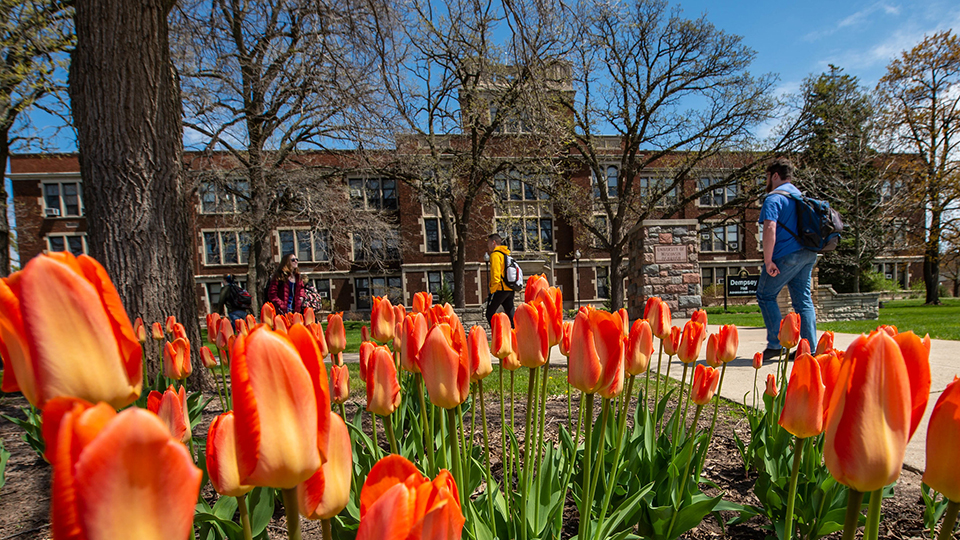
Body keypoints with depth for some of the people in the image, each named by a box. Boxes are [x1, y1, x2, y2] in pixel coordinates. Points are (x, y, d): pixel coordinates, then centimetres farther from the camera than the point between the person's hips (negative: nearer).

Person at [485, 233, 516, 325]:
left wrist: (492, 290, -14)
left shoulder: (495, 254, -7)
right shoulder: (506, 254, 20)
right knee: (511, 316, 8)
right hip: (510, 290, 8)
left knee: (490, 314, -1)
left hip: (500, 289, -8)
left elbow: (495, 274, -17)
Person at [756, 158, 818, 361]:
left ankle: (776, 344, 2)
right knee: (803, 300, 10)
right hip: (808, 254, 8)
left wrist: (768, 261, -21)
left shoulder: (774, 198, -10)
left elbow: (770, 229, -23)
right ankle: (811, 348, 11)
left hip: (787, 255, -8)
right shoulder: (801, 196, 18)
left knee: (765, 295, 4)